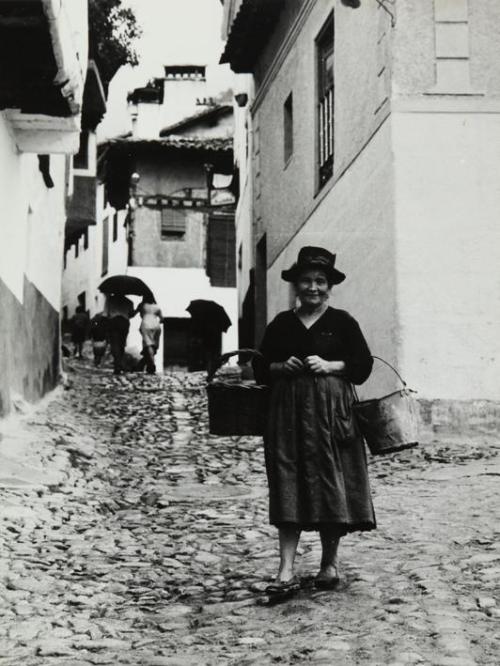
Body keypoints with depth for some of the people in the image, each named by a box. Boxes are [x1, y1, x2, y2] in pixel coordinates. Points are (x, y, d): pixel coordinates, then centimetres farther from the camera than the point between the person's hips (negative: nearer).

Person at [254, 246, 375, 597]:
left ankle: (330, 563, 15)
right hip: (288, 411, 2)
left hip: (331, 410, -2)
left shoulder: (342, 322, 5)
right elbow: (261, 368, 15)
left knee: (330, 482, 0)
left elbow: (364, 364, 1)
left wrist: (329, 365, -12)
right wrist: (282, 367, -5)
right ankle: (287, 570, -8)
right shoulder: (281, 324, 13)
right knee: (287, 486, -5)